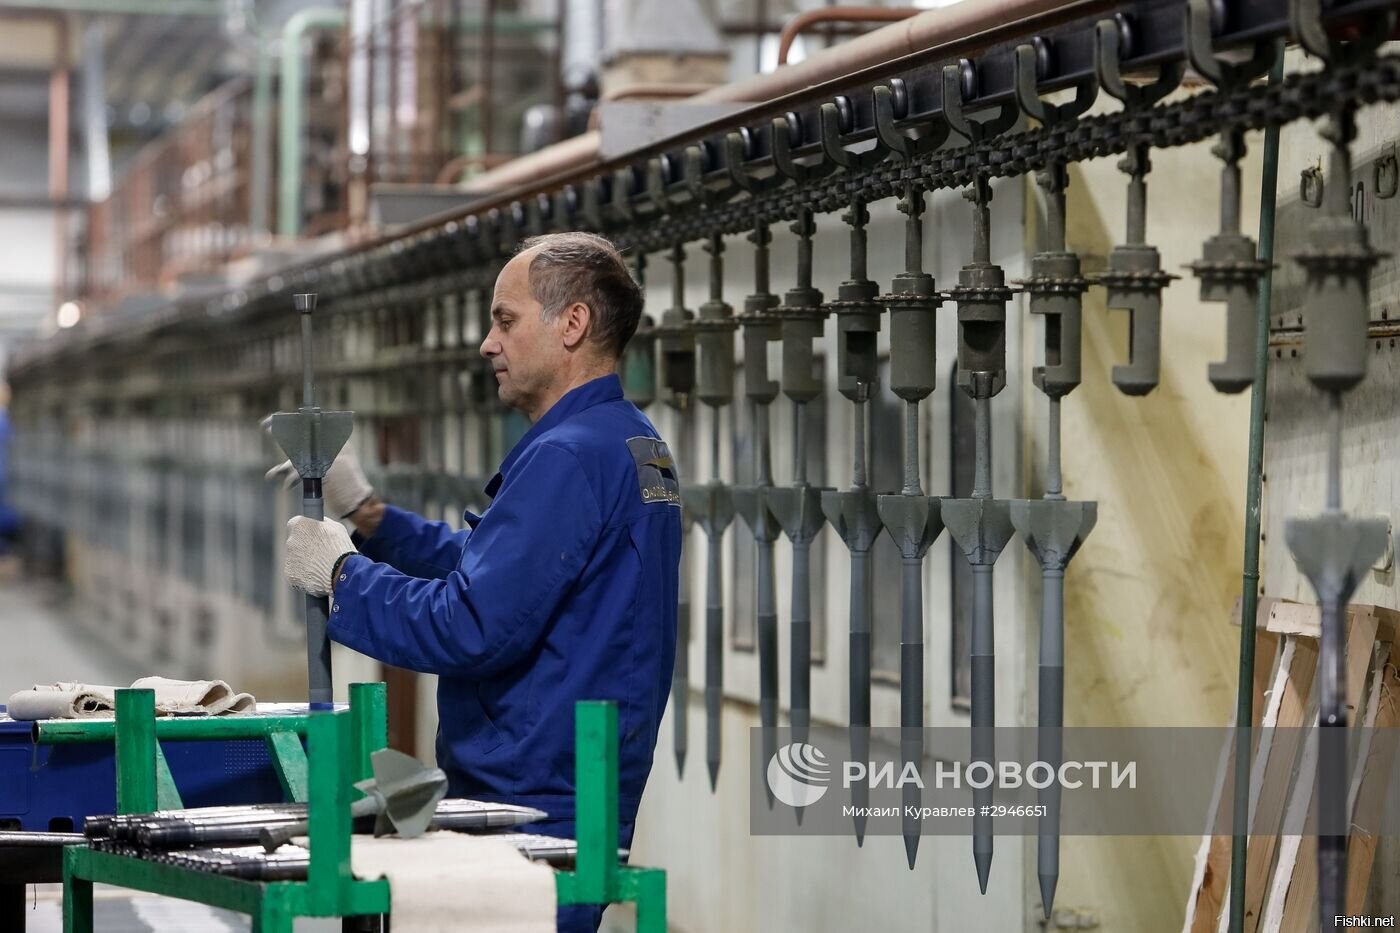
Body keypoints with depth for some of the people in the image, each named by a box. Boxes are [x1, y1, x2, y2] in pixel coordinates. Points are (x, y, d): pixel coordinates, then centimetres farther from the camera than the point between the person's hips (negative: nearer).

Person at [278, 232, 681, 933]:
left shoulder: (568, 458, -18)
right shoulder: (635, 444, 16)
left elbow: (472, 628, -23)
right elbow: (492, 568, 22)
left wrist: (342, 575, -9)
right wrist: (364, 512, 16)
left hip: (532, 814, -10)